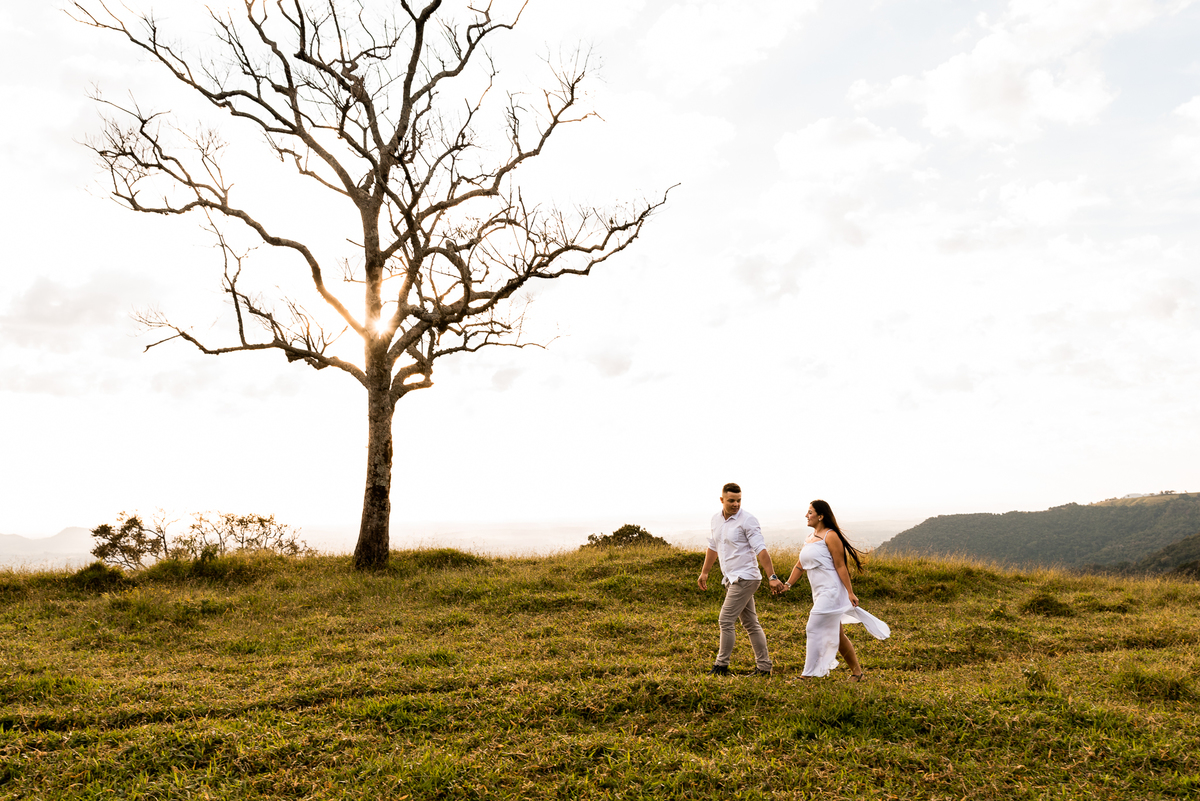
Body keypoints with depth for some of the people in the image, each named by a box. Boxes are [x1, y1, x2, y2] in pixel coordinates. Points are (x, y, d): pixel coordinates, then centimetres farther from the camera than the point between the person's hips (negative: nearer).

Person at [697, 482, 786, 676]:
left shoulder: (748, 520, -13)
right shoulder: (716, 519, 10)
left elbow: (761, 550, -19)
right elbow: (713, 547, 23)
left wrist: (772, 577, -25)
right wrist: (704, 572, 28)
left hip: (744, 578, -8)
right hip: (731, 579, 8)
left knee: (725, 621, -8)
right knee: (750, 623, 11)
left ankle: (722, 665, 3)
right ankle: (764, 666, 17)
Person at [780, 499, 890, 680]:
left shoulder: (830, 536, -11)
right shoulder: (809, 538, 14)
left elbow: (840, 566, -14)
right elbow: (800, 564, 16)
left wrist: (850, 592, -15)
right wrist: (788, 584, 6)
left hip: (831, 591, -9)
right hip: (820, 593, 9)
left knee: (814, 628, -9)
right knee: (837, 634, 13)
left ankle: (810, 674, -2)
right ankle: (857, 671, 23)